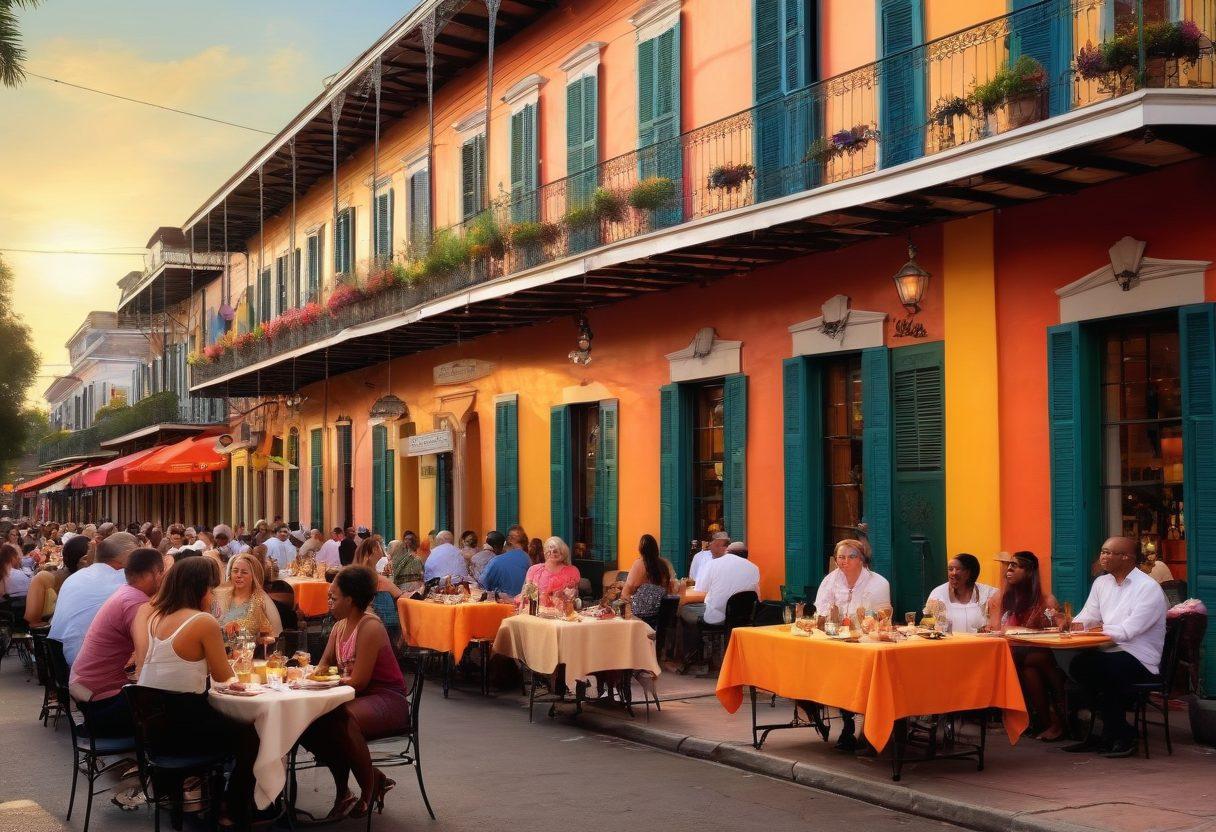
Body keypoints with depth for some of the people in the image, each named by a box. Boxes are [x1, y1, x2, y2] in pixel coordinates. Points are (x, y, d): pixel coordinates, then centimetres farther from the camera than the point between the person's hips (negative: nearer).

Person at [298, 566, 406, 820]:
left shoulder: (369, 627, -17)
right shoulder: (340, 626, 11)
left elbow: (358, 682, -22)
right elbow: (323, 667, 13)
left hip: (387, 700, -9)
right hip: (359, 698, 9)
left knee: (340, 719, -35)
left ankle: (369, 791, -12)